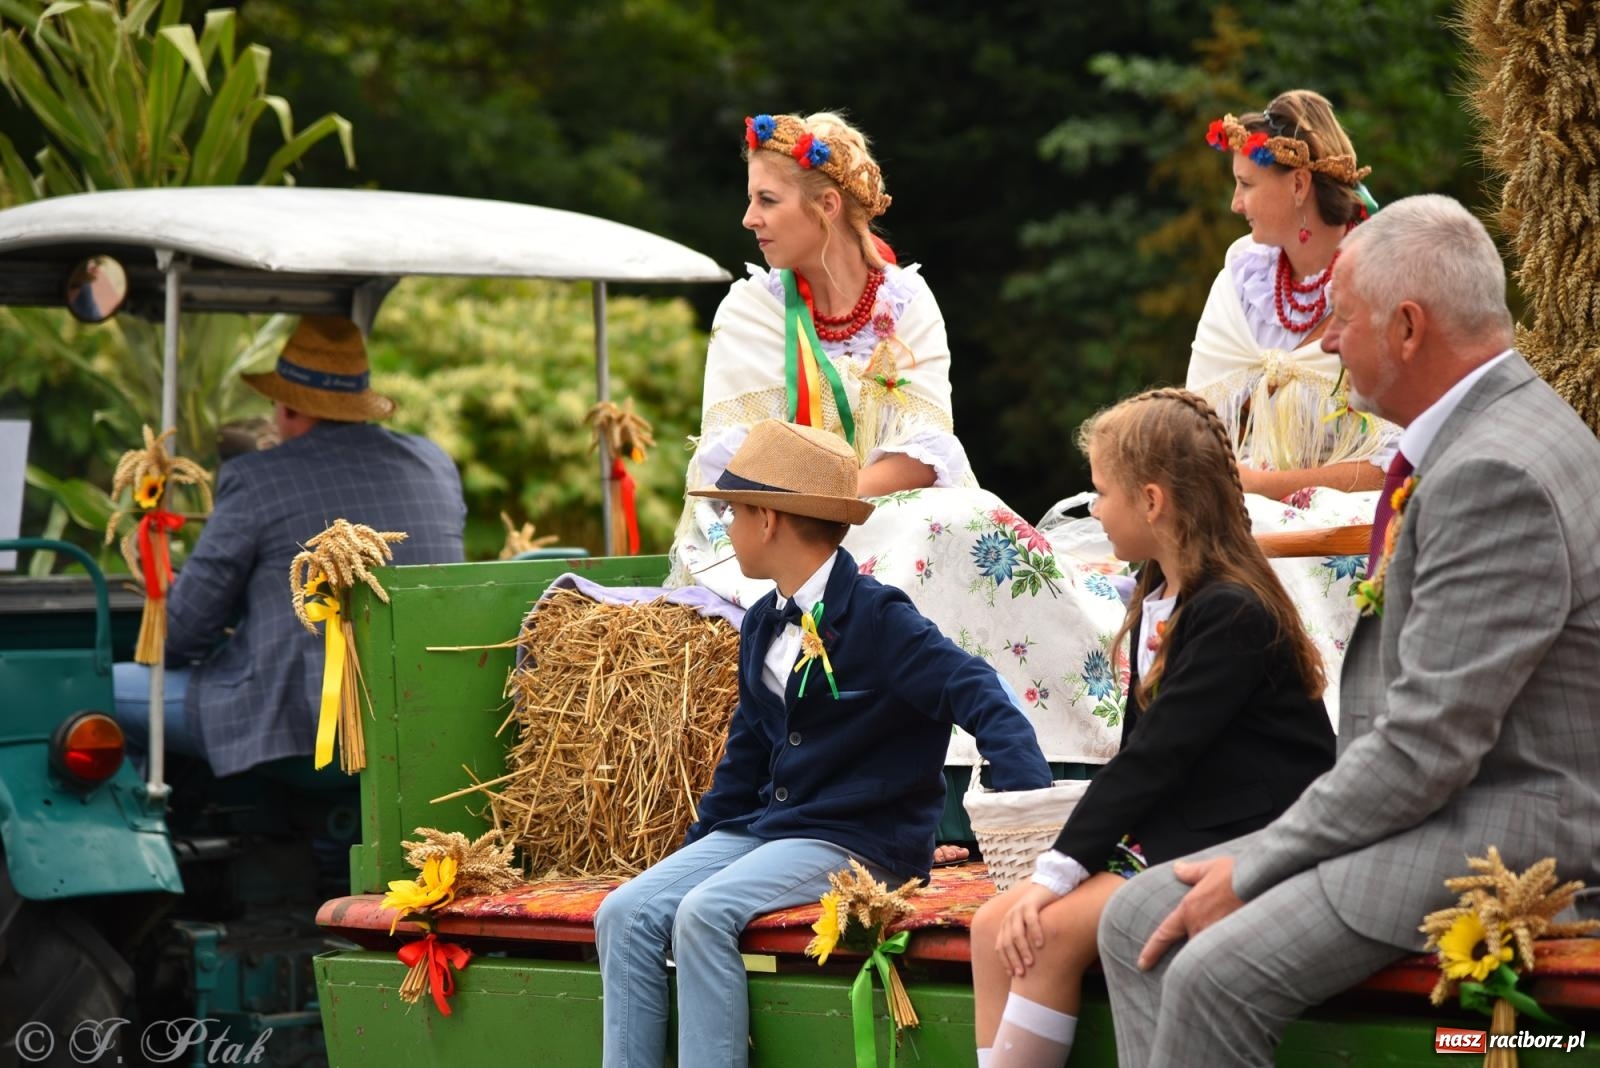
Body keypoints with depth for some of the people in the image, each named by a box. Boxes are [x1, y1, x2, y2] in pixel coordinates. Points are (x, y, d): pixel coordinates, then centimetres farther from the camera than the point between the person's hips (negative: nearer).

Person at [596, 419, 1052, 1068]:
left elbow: (978, 697, -21)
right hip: (762, 825, 8)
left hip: (859, 839, -8)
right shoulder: (762, 626, 14)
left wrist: (1037, 811, -34)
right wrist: (696, 848, 21)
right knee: (625, 915, -11)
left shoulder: (876, 618, -12)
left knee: (705, 912, -30)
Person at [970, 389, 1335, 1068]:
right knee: (995, 926, -6)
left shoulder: (1231, 612, -16)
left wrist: (1061, 869, -21)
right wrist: (1075, 853, 4)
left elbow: (1157, 756, -20)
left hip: (1244, 847, -9)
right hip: (1167, 832, 9)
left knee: (1052, 931, -23)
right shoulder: (1155, 603, 14)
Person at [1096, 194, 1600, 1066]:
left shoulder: (1497, 476, -21)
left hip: (1508, 831, -11)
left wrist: (1255, 868, -16)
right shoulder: (1463, 443, 13)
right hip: (1435, 805, 11)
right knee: (1138, 920, 1)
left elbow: (1428, 743, -23)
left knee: (1216, 975, -25)